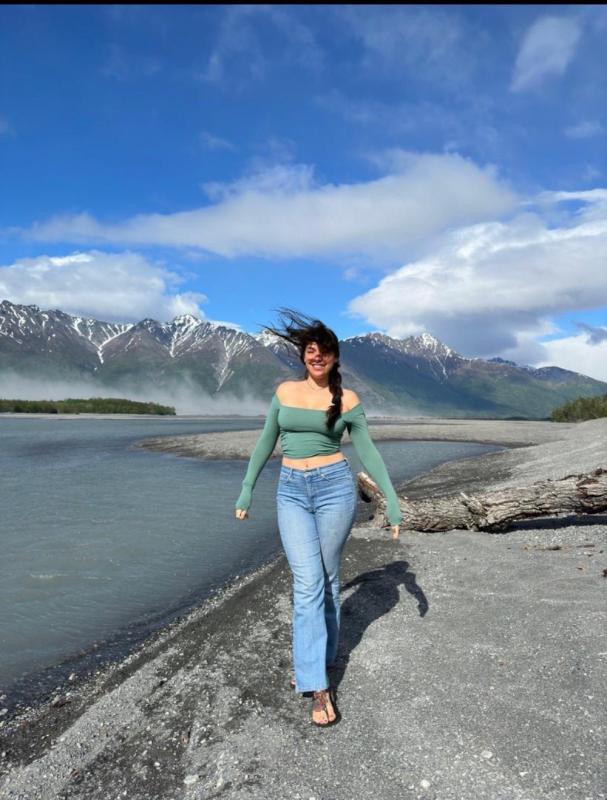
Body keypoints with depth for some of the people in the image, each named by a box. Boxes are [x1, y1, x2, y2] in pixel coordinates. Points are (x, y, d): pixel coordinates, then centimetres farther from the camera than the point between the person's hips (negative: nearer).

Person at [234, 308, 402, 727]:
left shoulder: (348, 399, -1)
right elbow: (266, 442, 12)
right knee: (308, 583, -6)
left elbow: (367, 451, 2)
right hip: (292, 492, 2)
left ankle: (315, 660, 28)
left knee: (327, 579, 8)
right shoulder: (285, 391, 6)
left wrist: (392, 500, -1)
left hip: (335, 487, -1)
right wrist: (247, 489, 14)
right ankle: (319, 686, -2)